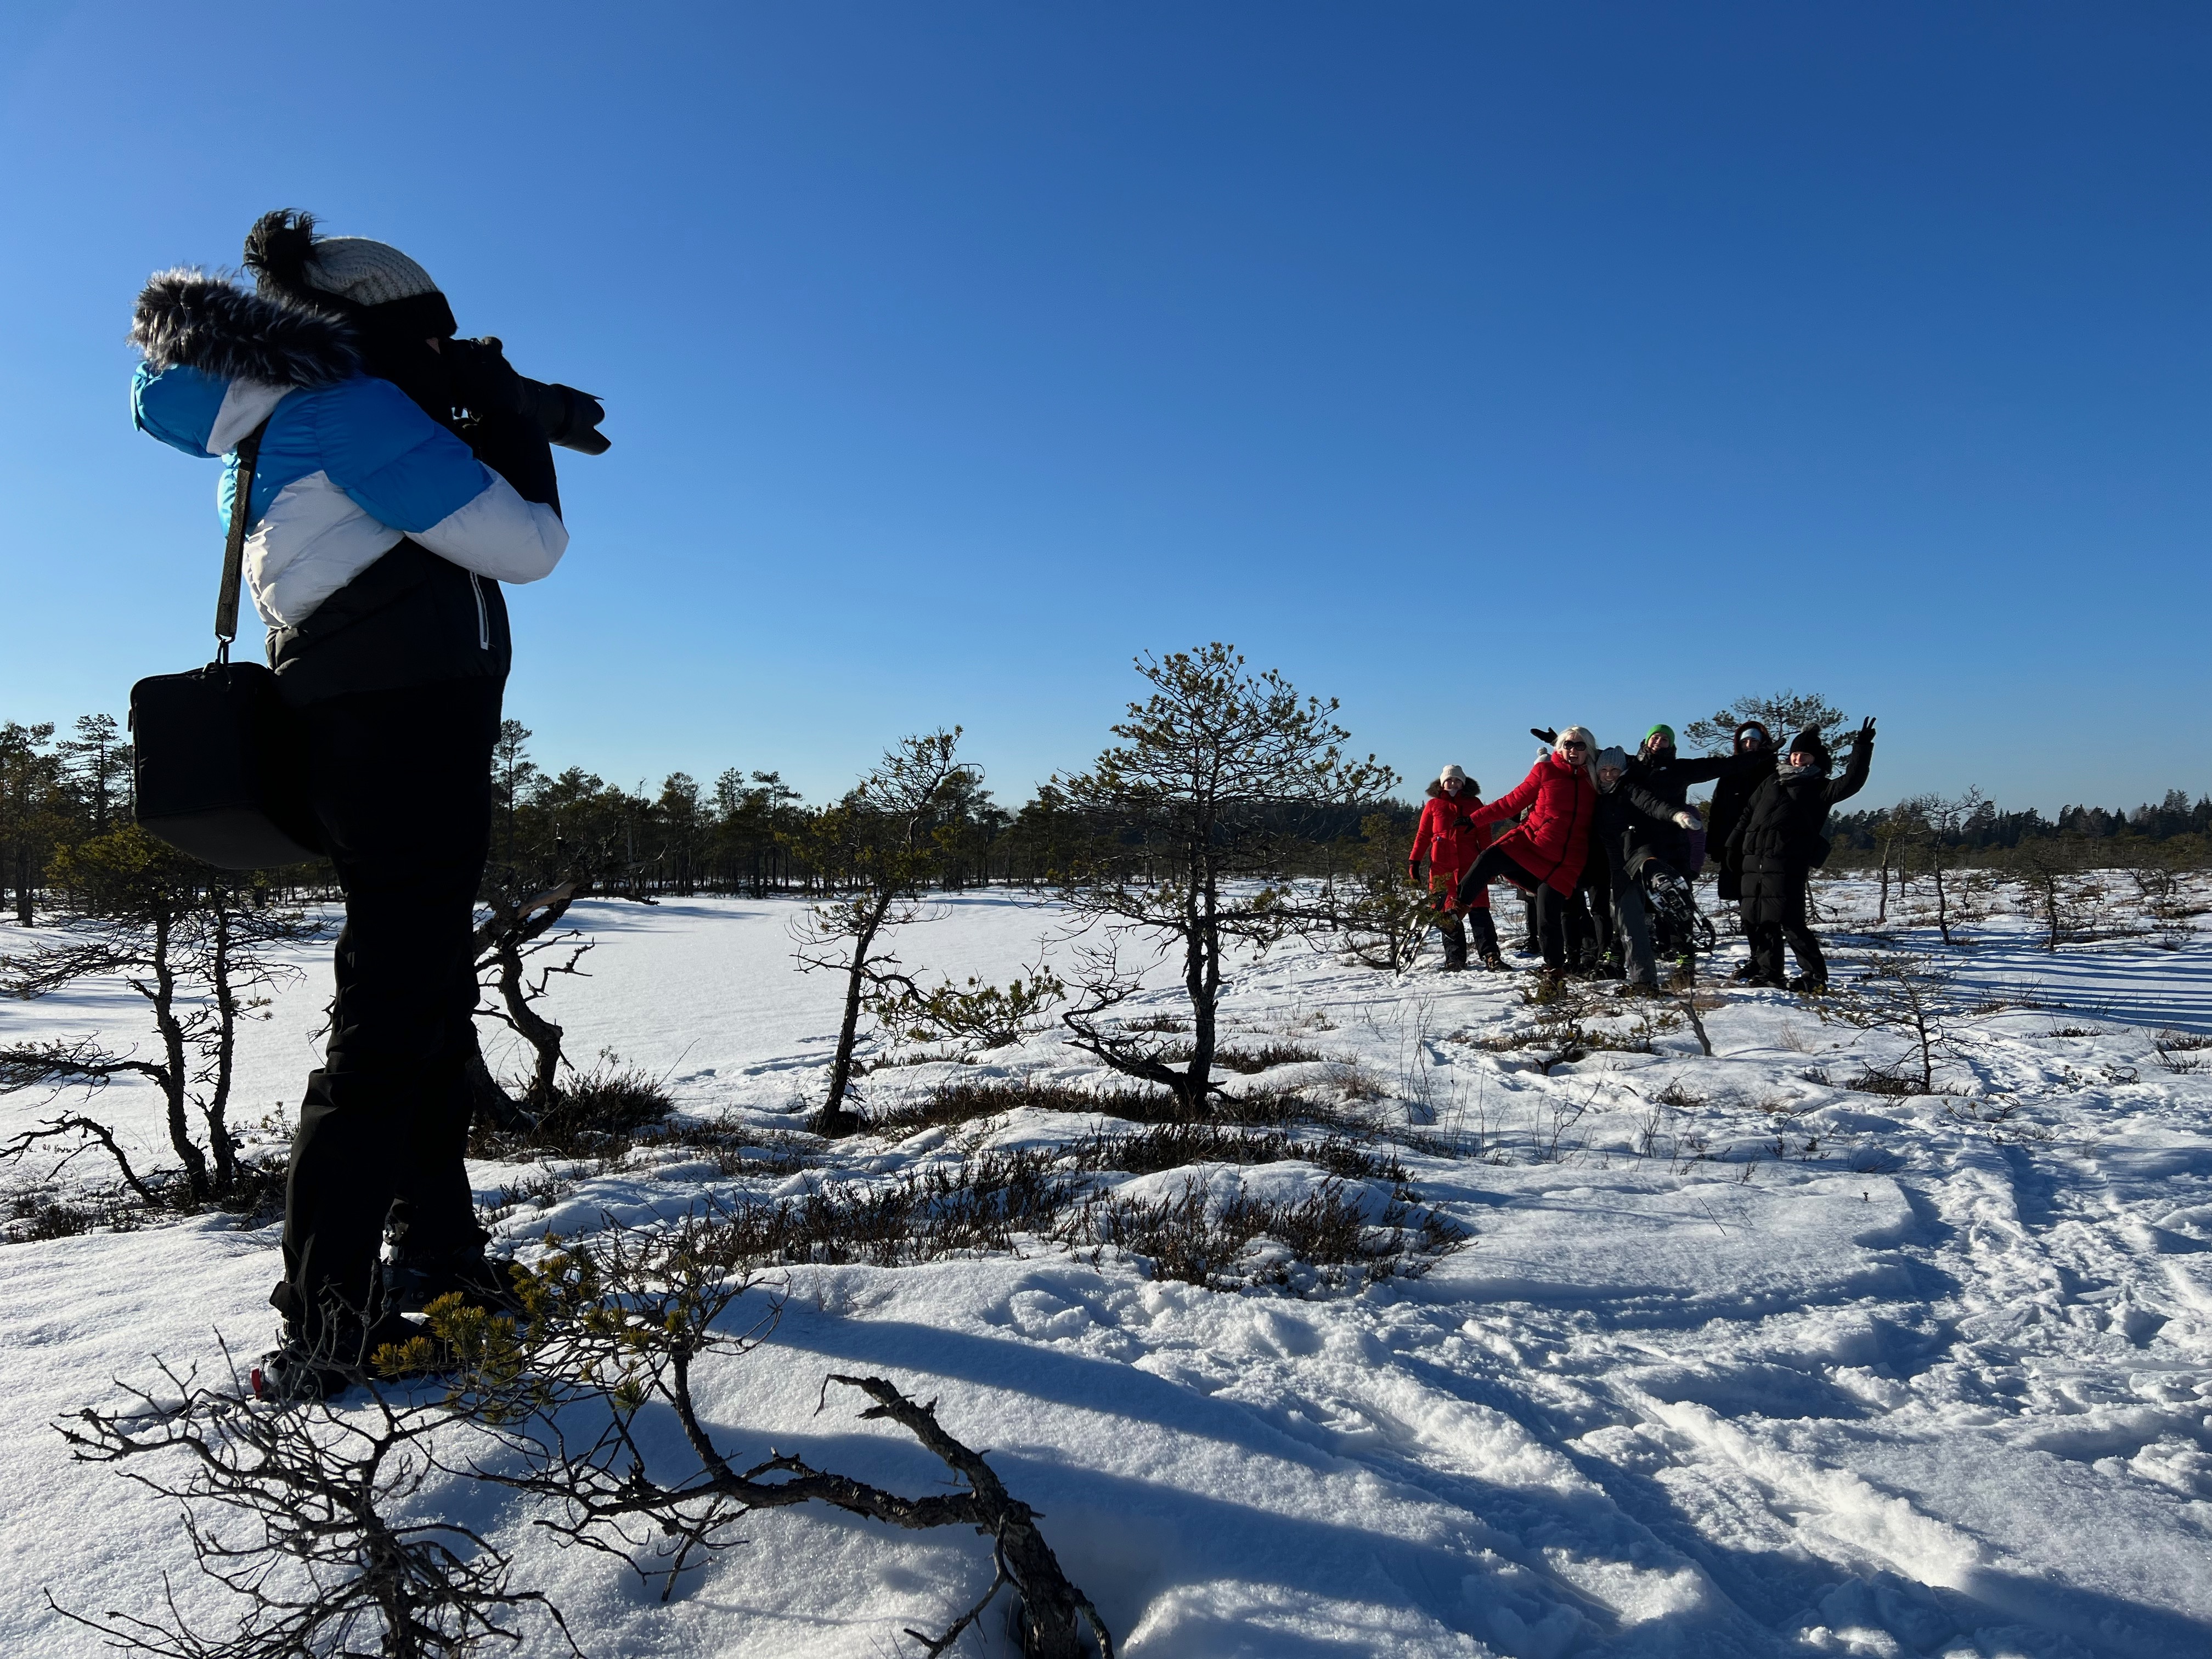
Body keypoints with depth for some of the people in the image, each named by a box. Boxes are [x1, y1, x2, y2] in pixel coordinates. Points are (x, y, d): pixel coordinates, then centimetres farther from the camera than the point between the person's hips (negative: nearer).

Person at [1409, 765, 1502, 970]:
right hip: (1442, 867, 1)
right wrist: (1415, 862, 4)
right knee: (1447, 914, 0)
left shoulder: (1474, 803, 13)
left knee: (1479, 911, -8)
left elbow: (1484, 835, 12)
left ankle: (1491, 956, -11)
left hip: (1470, 865, -1)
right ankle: (1455, 958, 5)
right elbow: (1422, 836, 11)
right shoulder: (1433, 805, 12)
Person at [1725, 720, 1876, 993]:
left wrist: (1862, 749, -16)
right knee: (1755, 920, 7)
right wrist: (1734, 848, 20)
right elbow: (1748, 815, 25)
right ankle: (1768, 972, 17)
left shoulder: (1819, 787, 9)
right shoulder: (1772, 781, 23)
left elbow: (1850, 783, -10)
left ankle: (1814, 974, -6)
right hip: (1753, 861, 6)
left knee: (1788, 921, -14)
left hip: (1787, 865, -6)